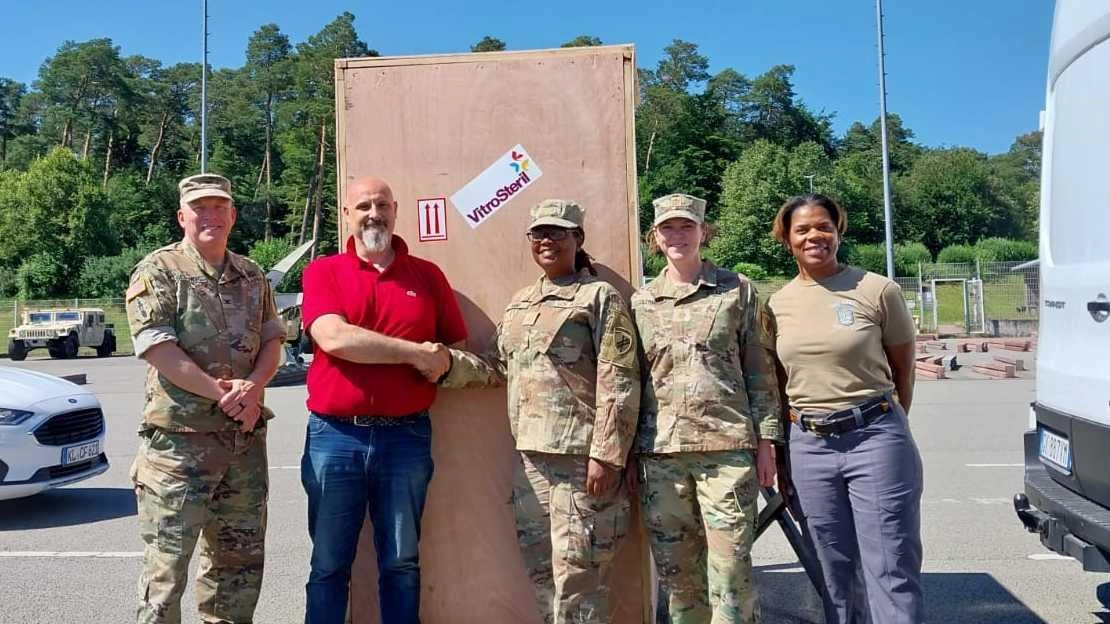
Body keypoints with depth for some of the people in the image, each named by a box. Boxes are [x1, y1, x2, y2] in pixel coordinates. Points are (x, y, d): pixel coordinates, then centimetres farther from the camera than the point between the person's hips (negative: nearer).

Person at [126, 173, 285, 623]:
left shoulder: (251, 276, 12)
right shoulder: (158, 271, -6)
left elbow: (272, 340, 11)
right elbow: (157, 349, -15)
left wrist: (252, 387, -8)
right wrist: (221, 392, -17)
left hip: (247, 435, 6)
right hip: (179, 437, -6)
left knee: (239, 554, 15)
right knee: (167, 558, 0)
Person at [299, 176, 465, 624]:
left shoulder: (427, 275, 9)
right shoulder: (322, 272, 4)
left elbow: (459, 347, 13)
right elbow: (333, 337, -14)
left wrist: (443, 362, -9)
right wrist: (415, 352, -12)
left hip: (405, 437, 1)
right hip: (333, 437, -1)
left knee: (401, 564, 11)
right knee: (329, 564, 10)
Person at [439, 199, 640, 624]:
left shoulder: (600, 297, -4)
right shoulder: (519, 304, 18)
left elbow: (619, 384, -10)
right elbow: (495, 367, 17)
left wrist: (606, 455, -17)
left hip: (579, 456, -7)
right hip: (528, 455, 7)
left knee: (577, 575, -1)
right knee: (539, 570, 16)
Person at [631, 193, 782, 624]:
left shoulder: (737, 290, 5)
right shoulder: (640, 302, 10)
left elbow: (760, 370, 4)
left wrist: (766, 440, -1)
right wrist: (627, 453, 8)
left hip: (727, 446, -2)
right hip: (659, 452, 3)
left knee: (731, 568, -1)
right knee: (676, 571, 9)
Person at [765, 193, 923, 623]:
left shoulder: (878, 290, -3)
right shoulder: (777, 305, 7)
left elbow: (903, 370, 5)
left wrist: (887, 430, 7)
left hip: (875, 439, -3)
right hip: (809, 446, 4)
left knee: (891, 572, 1)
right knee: (834, 572, 15)